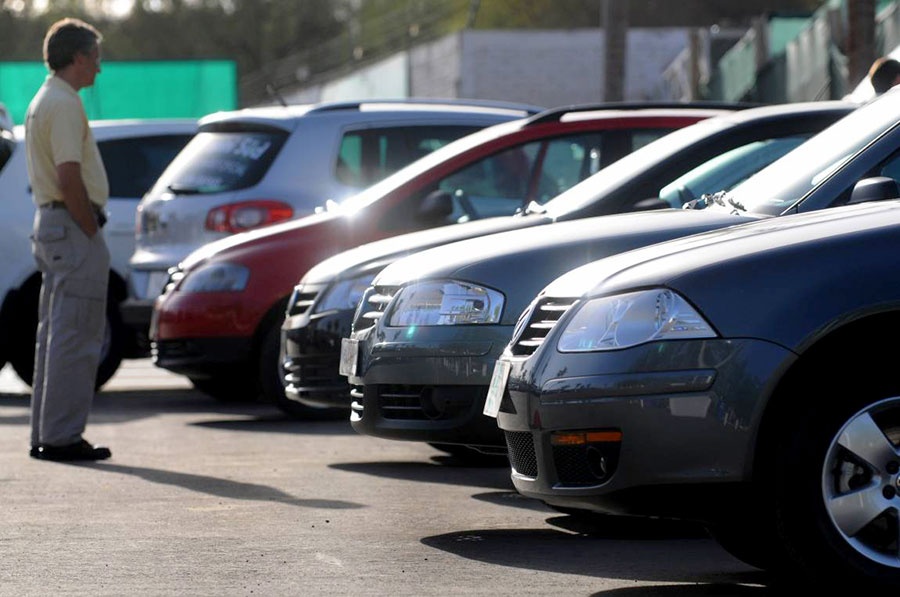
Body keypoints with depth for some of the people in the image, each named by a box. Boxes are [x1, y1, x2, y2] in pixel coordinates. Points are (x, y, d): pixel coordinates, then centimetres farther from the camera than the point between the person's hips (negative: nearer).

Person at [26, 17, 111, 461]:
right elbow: (69, 178, -23)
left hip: (50, 223, 11)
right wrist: (91, 231, -15)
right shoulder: (64, 104, -16)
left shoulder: (42, 101, 17)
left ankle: (45, 434, 17)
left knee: (55, 335, 13)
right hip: (73, 226, -11)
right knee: (76, 338, -8)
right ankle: (62, 437, -8)